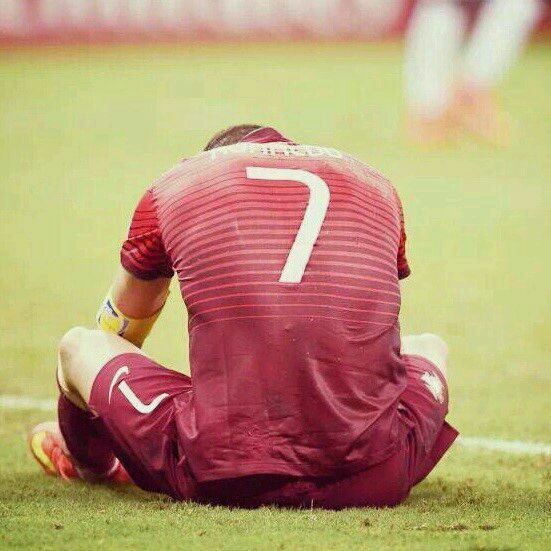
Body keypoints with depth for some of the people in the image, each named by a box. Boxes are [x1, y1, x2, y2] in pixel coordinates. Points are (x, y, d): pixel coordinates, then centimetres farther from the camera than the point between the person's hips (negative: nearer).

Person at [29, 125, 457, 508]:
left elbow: (117, 332, 36)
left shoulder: (174, 185, 17)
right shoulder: (374, 182, 22)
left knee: (79, 344, 25)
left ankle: (94, 462, 57)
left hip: (221, 479, -2)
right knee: (430, 347, 36)